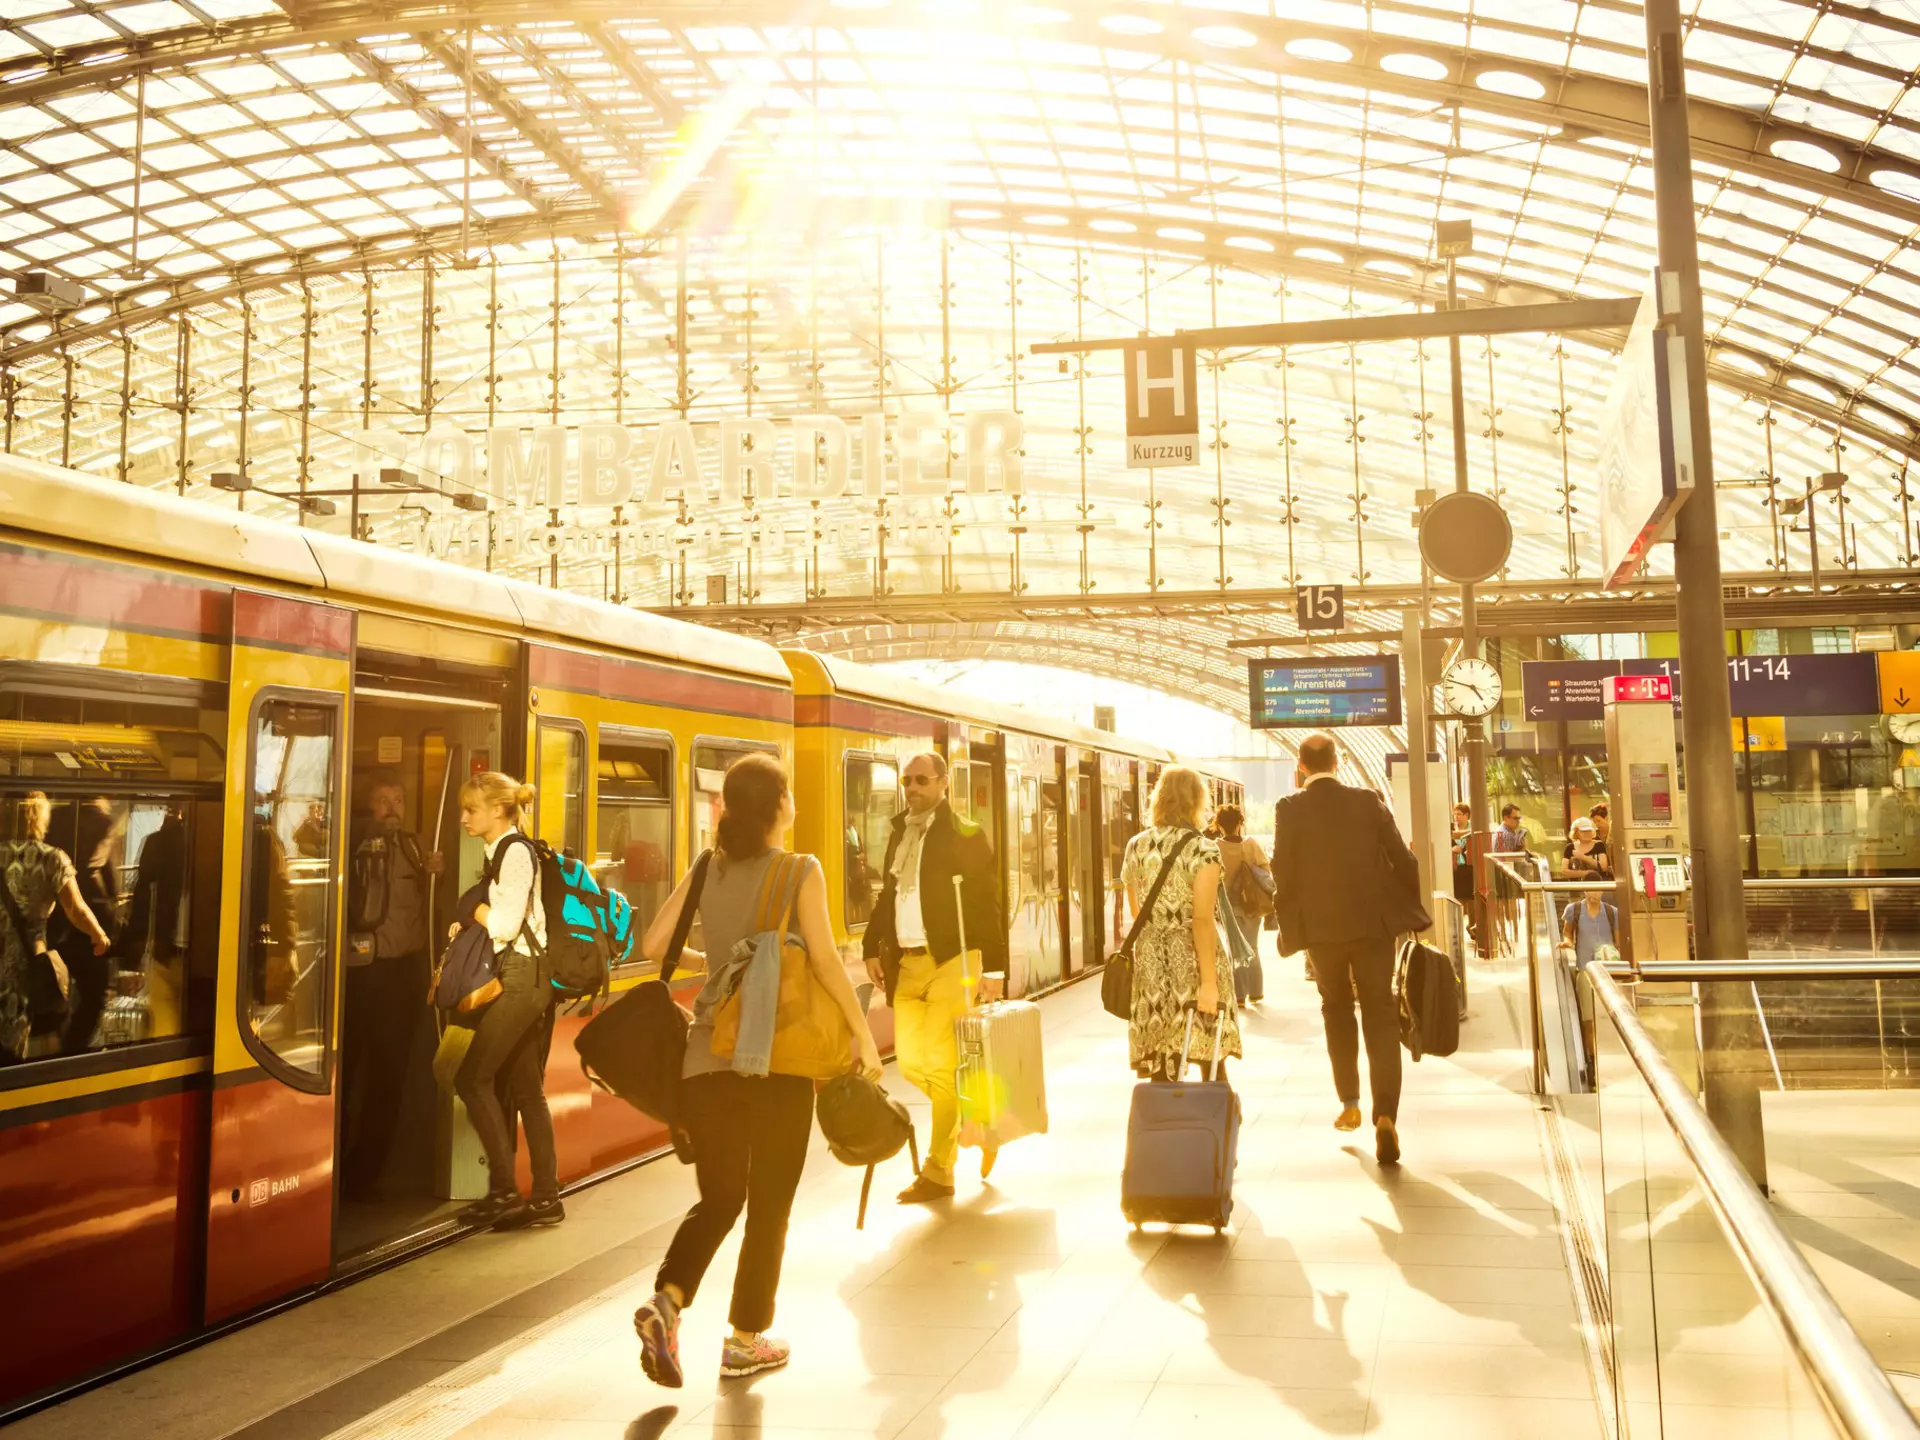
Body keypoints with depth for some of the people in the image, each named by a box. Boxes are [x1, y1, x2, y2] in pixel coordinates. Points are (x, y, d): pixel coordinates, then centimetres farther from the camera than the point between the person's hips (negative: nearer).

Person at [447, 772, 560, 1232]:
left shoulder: (515, 851, -12)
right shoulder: (502, 853, 17)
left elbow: (504, 923, -19)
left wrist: (473, 908, -4)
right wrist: (471, 921, 1)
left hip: (522, 976, -10)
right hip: (520, 978, 10)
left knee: (472, 1078, -7)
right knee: (526, 1090, 9)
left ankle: (504, 1190, -2)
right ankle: (546, 1198, 12)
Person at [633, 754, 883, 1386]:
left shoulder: (706, 870, 6)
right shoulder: (800, 871, -7)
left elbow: (652, 945, 5)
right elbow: (824, 960, -12)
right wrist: (863, 1033, -4)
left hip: (708, 1053, 4)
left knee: (718, 1197, 15)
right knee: (769, 1203, 11)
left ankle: (666, 1301, -6)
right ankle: (745, 1340, 19)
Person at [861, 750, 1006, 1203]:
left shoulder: (965, 835, -5)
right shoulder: (898, 832, 14)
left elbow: (987, 905, -7)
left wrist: (994, 967, -11)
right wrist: (873, 948, 10)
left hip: (950, 962, -6)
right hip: (906, 963, 6)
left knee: (941, 1065, -4)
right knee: (910, 1060, 5)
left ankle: (938, 1170, 8)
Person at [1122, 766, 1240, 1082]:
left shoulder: (1135, 846, 4)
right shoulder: (1203, 849, -10)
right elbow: (1202, 919, -17)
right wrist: (1209, 981, -16)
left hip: (1151, 960, 4)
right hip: (1194, 959, -3)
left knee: (1161, 1070, 6)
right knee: (1213, 1064, 11)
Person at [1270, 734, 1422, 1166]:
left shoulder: (1290, 809, -7)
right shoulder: (1369, 802, -1)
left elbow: (1283, 872, -7)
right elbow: (1402, 860, 0)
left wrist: (1288, 923, 7)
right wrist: (1411, 913, 12)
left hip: (1322, 927, 0)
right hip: (1374, 923, 0)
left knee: (1337, 1012, 20)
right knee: (1381, 1017, 1)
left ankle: (1350, 1104, 26)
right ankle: (1385, 1114, -12)